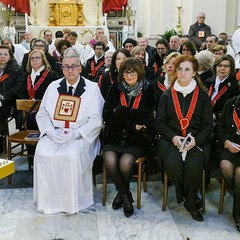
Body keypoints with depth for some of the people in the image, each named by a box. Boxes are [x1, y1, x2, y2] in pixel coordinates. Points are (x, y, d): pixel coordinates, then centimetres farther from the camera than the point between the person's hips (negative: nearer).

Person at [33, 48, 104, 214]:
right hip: (54, 134, 3)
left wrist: (75, 134, -15)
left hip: (81, 136, -3)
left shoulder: (92, 88, 1)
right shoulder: (54, 87, 12)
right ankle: (48, 200, -8)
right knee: (42, 153, -25)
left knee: (73, 155, -33)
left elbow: (96, 119, -4)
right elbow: (42, 113, 12)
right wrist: (51, 131, -7)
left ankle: (73, 202, -12)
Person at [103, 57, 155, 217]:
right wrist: (132, 123, -11)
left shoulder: (147, 90, 5)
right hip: (114, 137, 2)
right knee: (110, 161, -26)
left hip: (136, 139, -2)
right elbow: (107, 116, -2)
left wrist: (120, 111, -11)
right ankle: (126, 196, -1)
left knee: (125, 163, -27)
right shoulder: (115, 89, 9)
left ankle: (121, 193, 6)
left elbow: (146, 117, -10)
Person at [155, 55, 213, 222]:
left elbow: (208, 125, 6)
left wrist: (196, 140, -14)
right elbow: (159, 122, 6)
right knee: (173, 163, -30)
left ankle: (190, 202, -5)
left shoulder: (202, 95, 9)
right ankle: (182, 195, 0)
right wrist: (173, 137, -13)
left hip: (196, 141, 0)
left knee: (194, 164, -30)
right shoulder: (167, 95, 11)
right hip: (171, 139, 1)